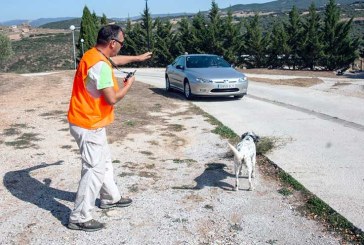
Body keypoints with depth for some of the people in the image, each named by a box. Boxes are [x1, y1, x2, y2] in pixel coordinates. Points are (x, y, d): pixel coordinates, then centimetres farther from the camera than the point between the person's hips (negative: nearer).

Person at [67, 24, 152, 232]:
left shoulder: (94, 55, 7)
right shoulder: (100, 66, -25)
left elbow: (115, 60, 28)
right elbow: (112, 98, -26)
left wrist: (138, 58, 37)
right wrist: (128, 85, -8)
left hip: (89, 122, 10)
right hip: (88, 125, -10)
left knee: (104, 161, 22)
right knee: (95, 170, -4)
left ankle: (111, 198, 39)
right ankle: (79, 218, 5)